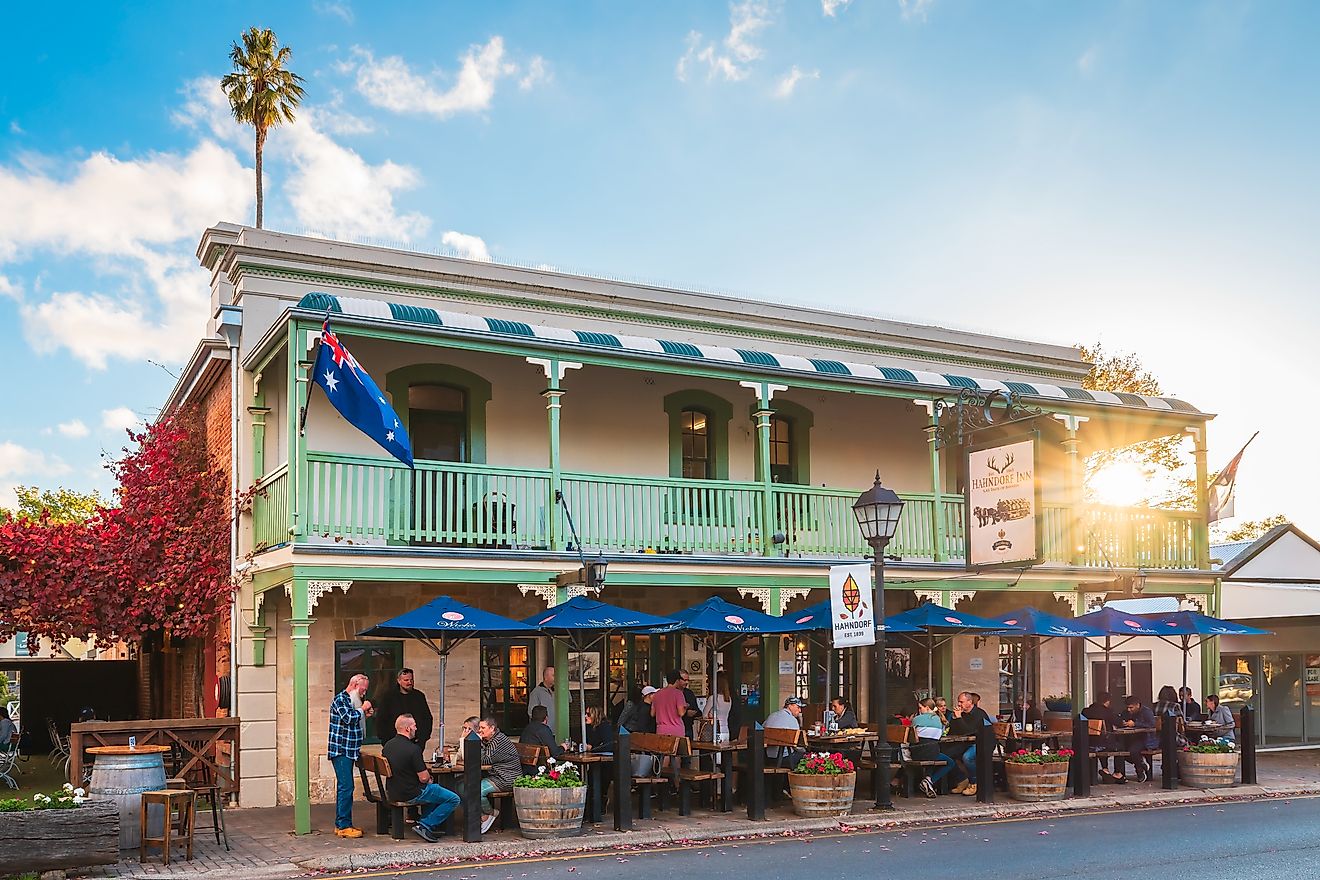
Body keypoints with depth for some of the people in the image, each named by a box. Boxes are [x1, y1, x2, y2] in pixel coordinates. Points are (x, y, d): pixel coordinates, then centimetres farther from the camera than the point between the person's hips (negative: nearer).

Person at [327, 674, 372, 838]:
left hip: (348, 751, 10)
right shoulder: (340, 699, -11)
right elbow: (348, 718, -25)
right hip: (340, 750, -10)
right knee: (346, 787, -12)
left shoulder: (351, 700, 19)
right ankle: (344, 826, -11)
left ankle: (341, 824, 15)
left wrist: (364, 716, 11)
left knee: (343, 787, 11)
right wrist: (362, 709, -10)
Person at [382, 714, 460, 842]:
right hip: (410, 795, -9)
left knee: (433, 788, 32)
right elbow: (424, 778, -20)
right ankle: (424, 826, -3)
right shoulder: (413, 749, -23)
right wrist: (429, 778, 4)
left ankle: (423, 821, 22)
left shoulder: (387, 746, 2)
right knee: (453, 799, -1)